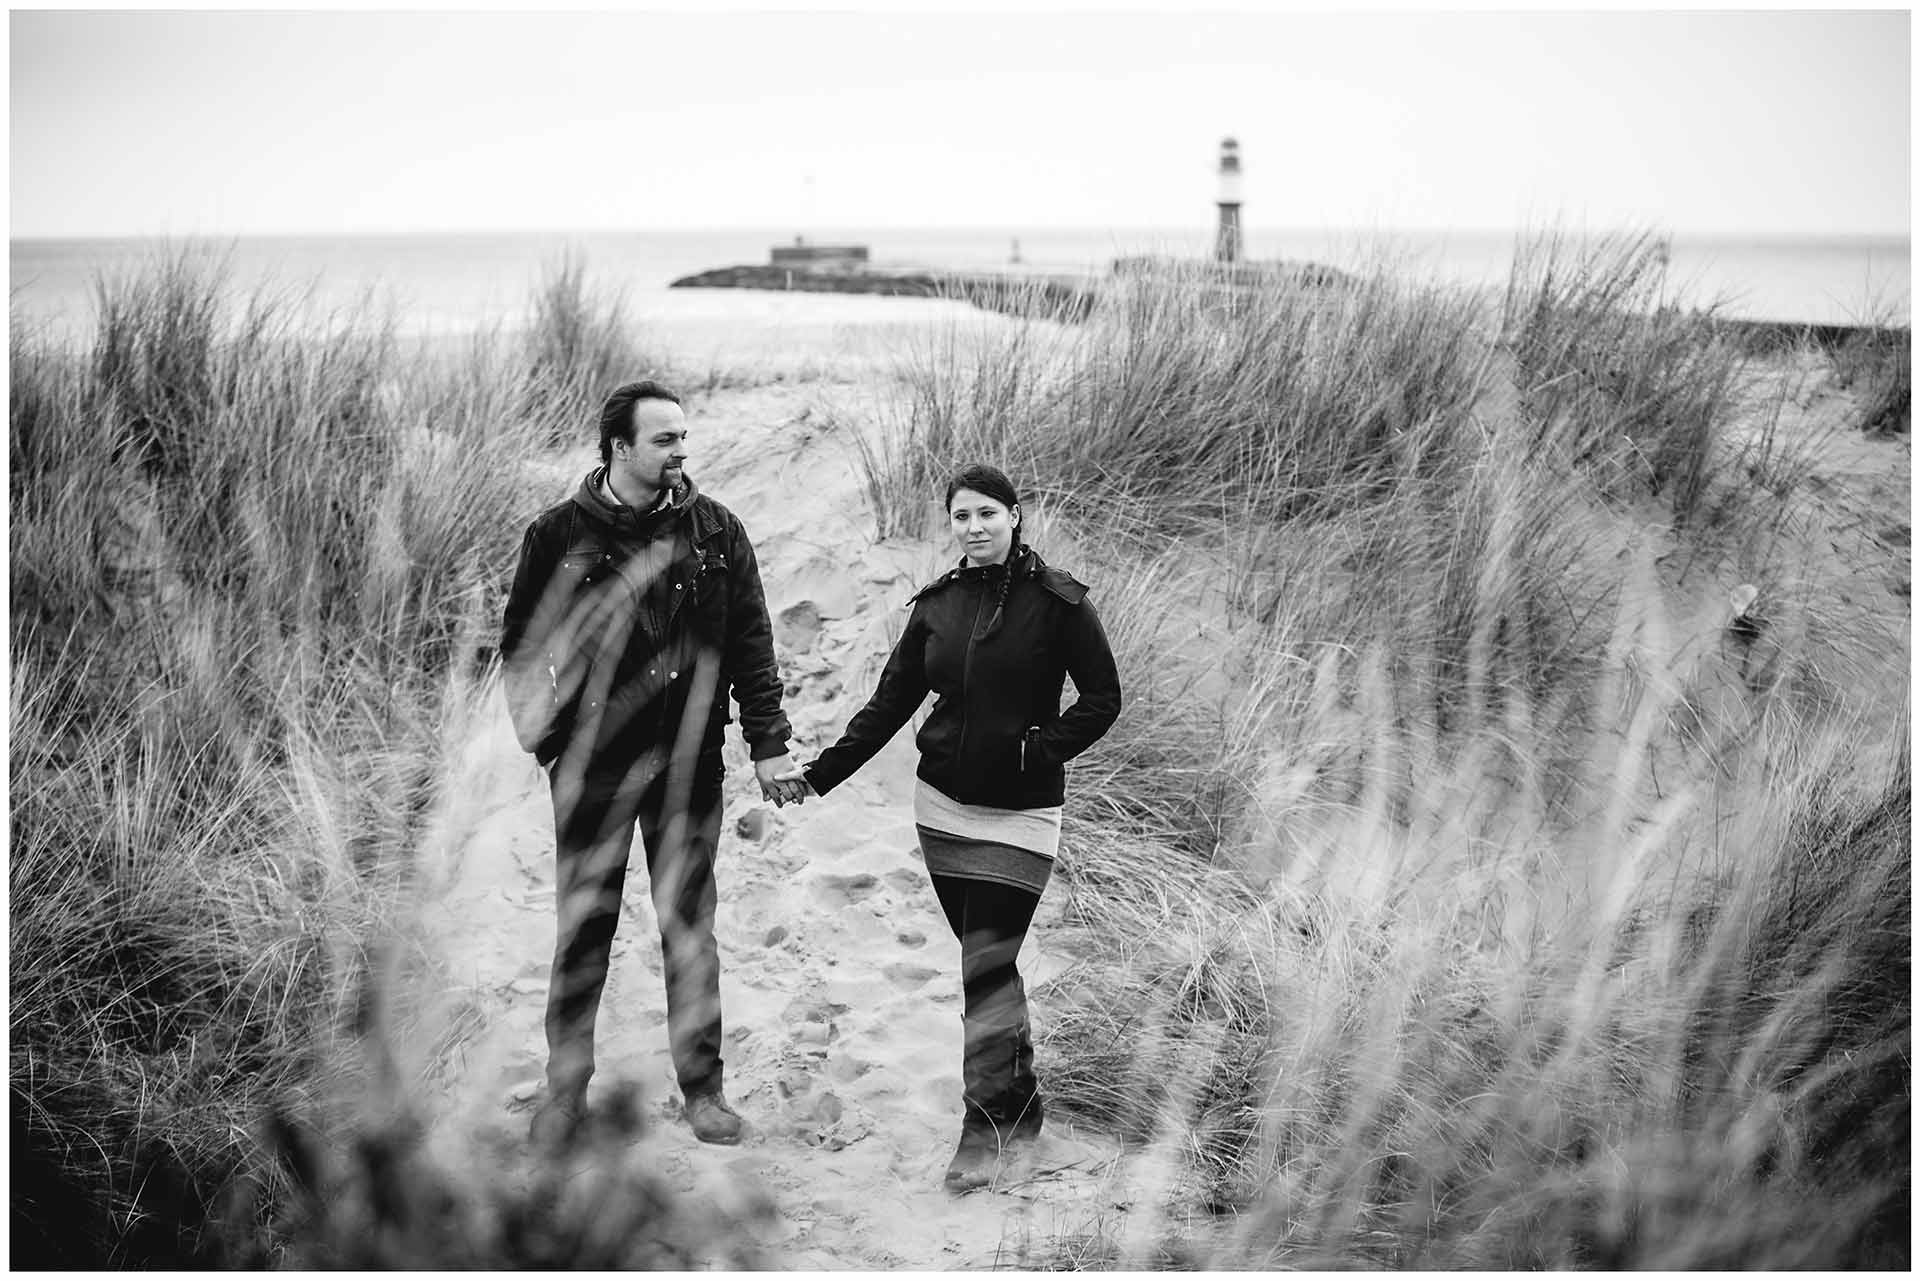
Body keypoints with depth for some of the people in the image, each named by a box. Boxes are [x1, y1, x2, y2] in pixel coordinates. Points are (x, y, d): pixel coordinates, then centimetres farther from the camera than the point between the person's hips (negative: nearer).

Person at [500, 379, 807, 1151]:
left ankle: (702, 1086, 18)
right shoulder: (560, 535, -3)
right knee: (583, 928, 5)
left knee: (689, 925, 8)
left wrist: (768, 745, 2)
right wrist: (540, 738, -2)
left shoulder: (715, 532, 2)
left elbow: (750, 643, 5)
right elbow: (521, 646, 5)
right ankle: (565, 1088, 17)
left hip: (688, 762, 1)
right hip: (592, 763, -1)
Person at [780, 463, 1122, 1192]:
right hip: (942, 806, 5)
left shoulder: (1056, 600, -7)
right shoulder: (937, 603, 6)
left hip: (1019, 813, -5)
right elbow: (891, 701, 8)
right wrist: (822, 773, 1)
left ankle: (983, 1131, -6)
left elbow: (1102, 698, -4)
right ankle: (1020, 1105, 27)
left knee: (988, 967, -10)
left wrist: (1041, 749, -16)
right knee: (985, 959, 12)